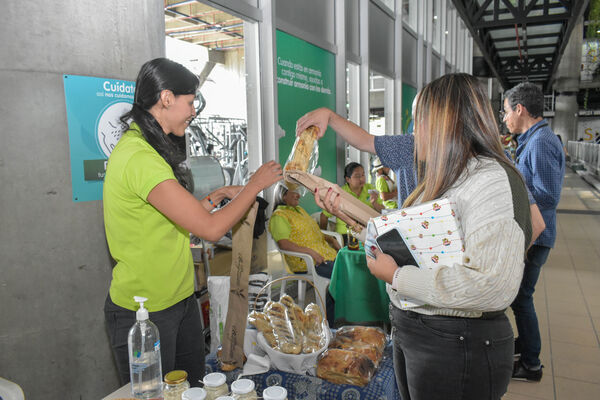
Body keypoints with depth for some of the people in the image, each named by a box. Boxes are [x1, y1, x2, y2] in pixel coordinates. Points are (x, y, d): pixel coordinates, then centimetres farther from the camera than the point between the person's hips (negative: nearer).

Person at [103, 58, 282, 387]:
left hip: (179, 299, 9)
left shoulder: (149, 150, 8)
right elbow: (210, 228, -26)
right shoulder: (139, 158, -25)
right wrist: (256, 184, -14)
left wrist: (220, 195, 7)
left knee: (195, 387, 19)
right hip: (144, 311, -9)